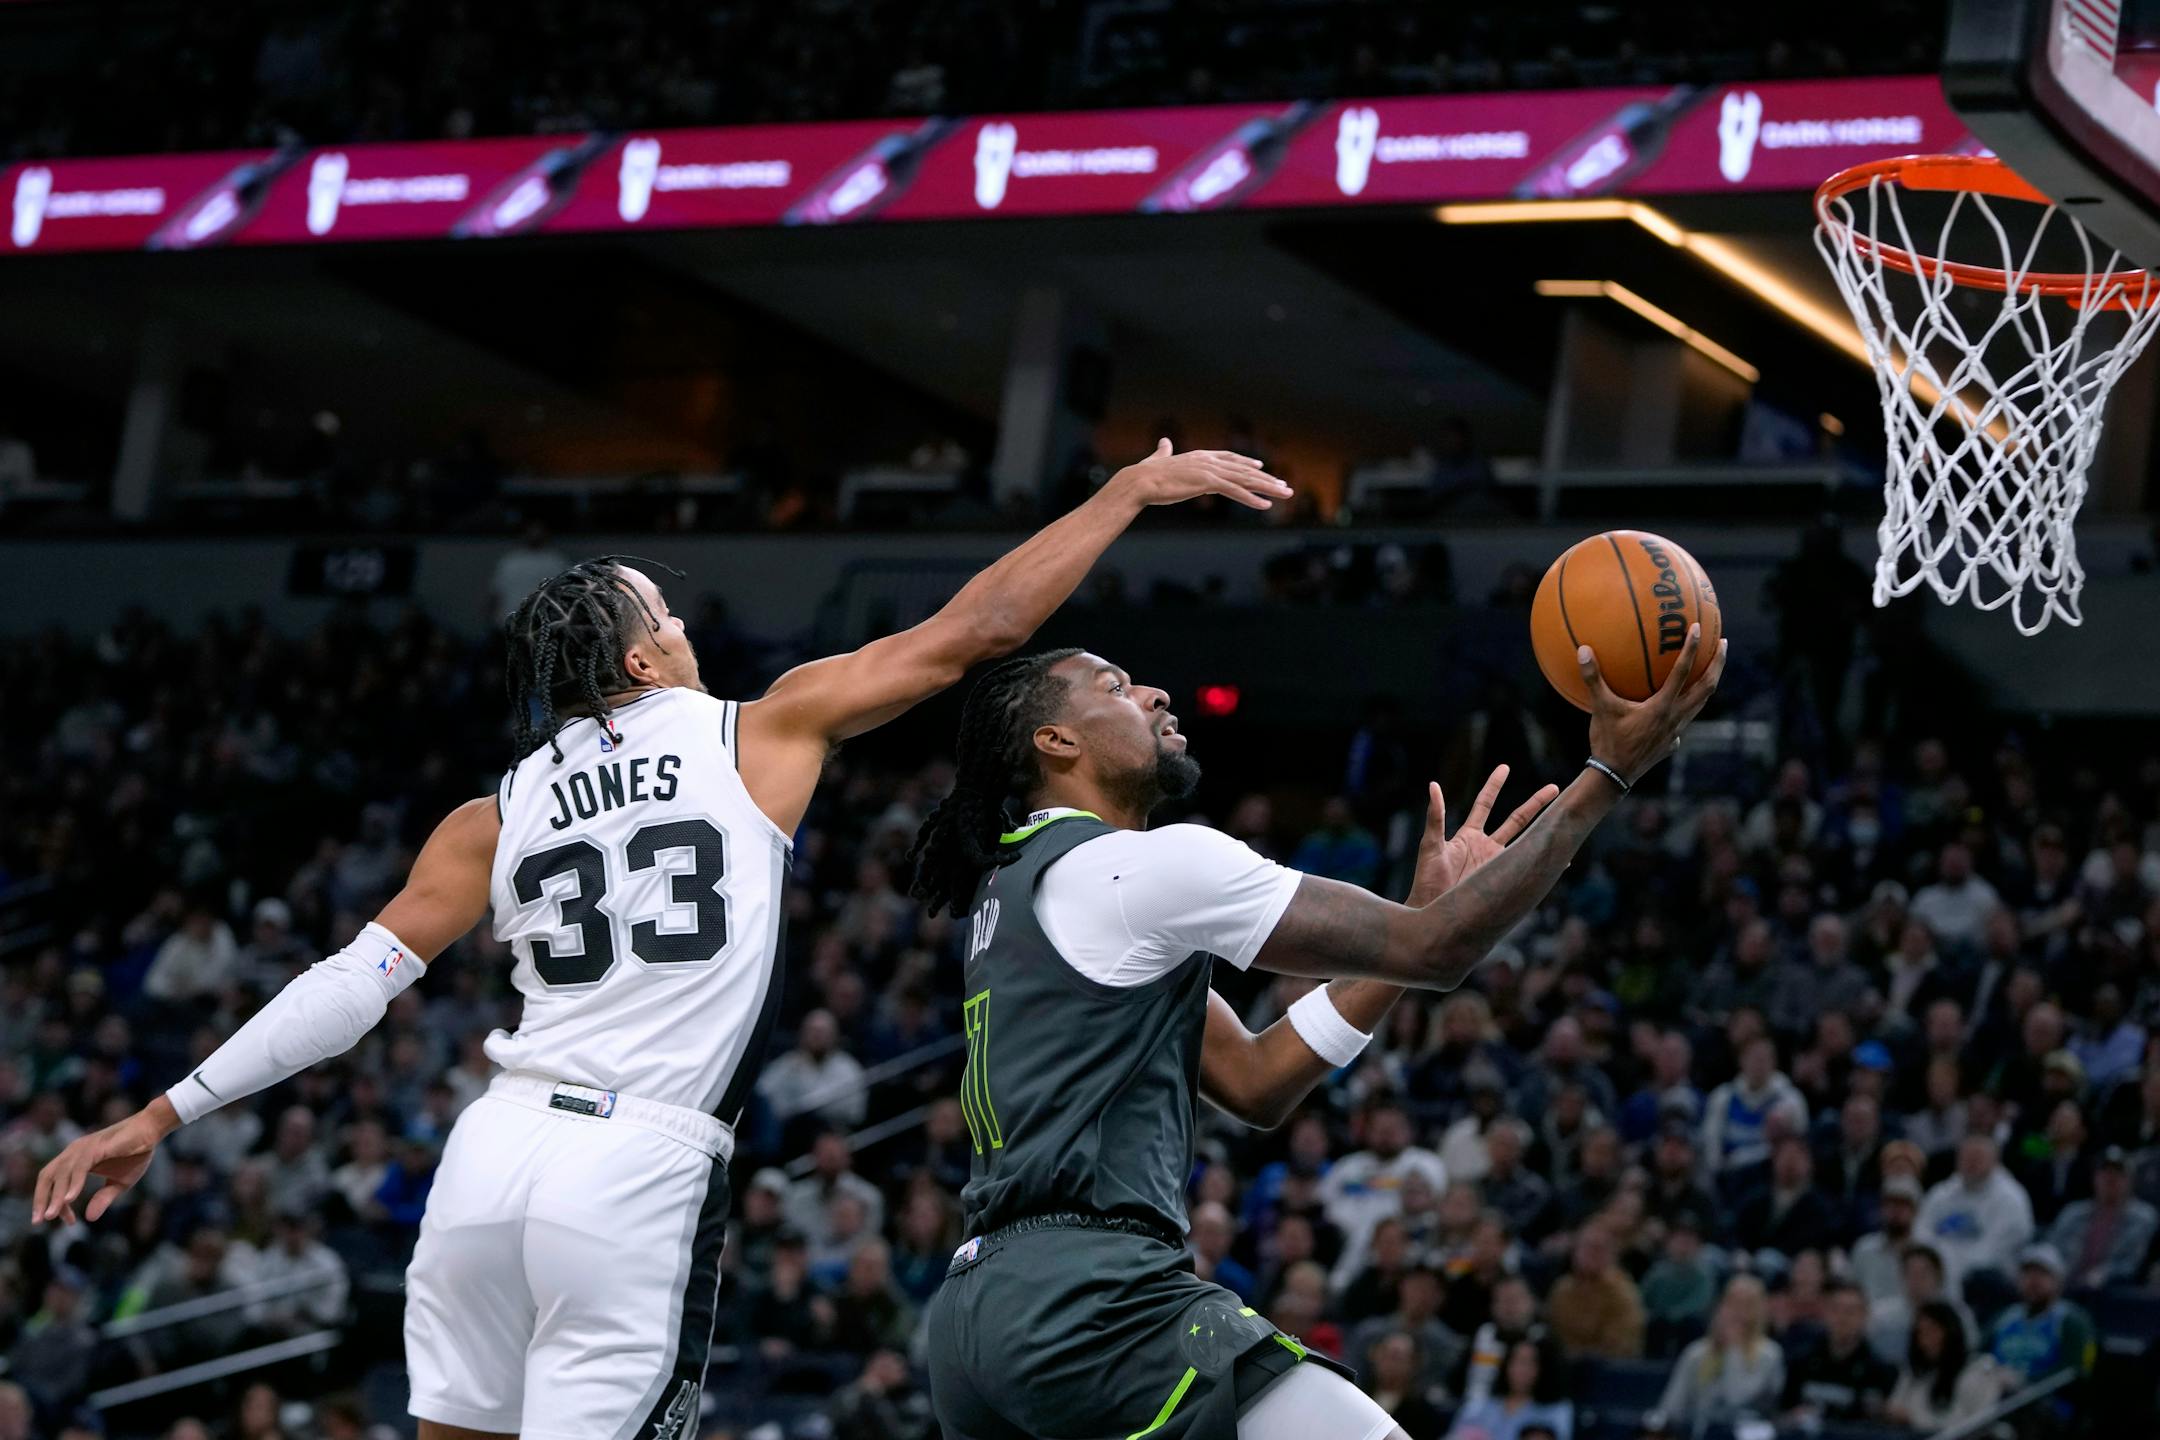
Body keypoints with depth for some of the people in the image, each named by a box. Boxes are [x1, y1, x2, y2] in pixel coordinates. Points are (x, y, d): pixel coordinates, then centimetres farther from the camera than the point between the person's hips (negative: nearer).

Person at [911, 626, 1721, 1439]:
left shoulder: (1020, 891, 23)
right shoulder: (1148, 867, -6)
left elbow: (1252, 1082, 20)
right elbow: (1435, 953, -5)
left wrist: (1425, 908, 18)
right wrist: (1610, 772, -1)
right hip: (1093, 1302, -10)